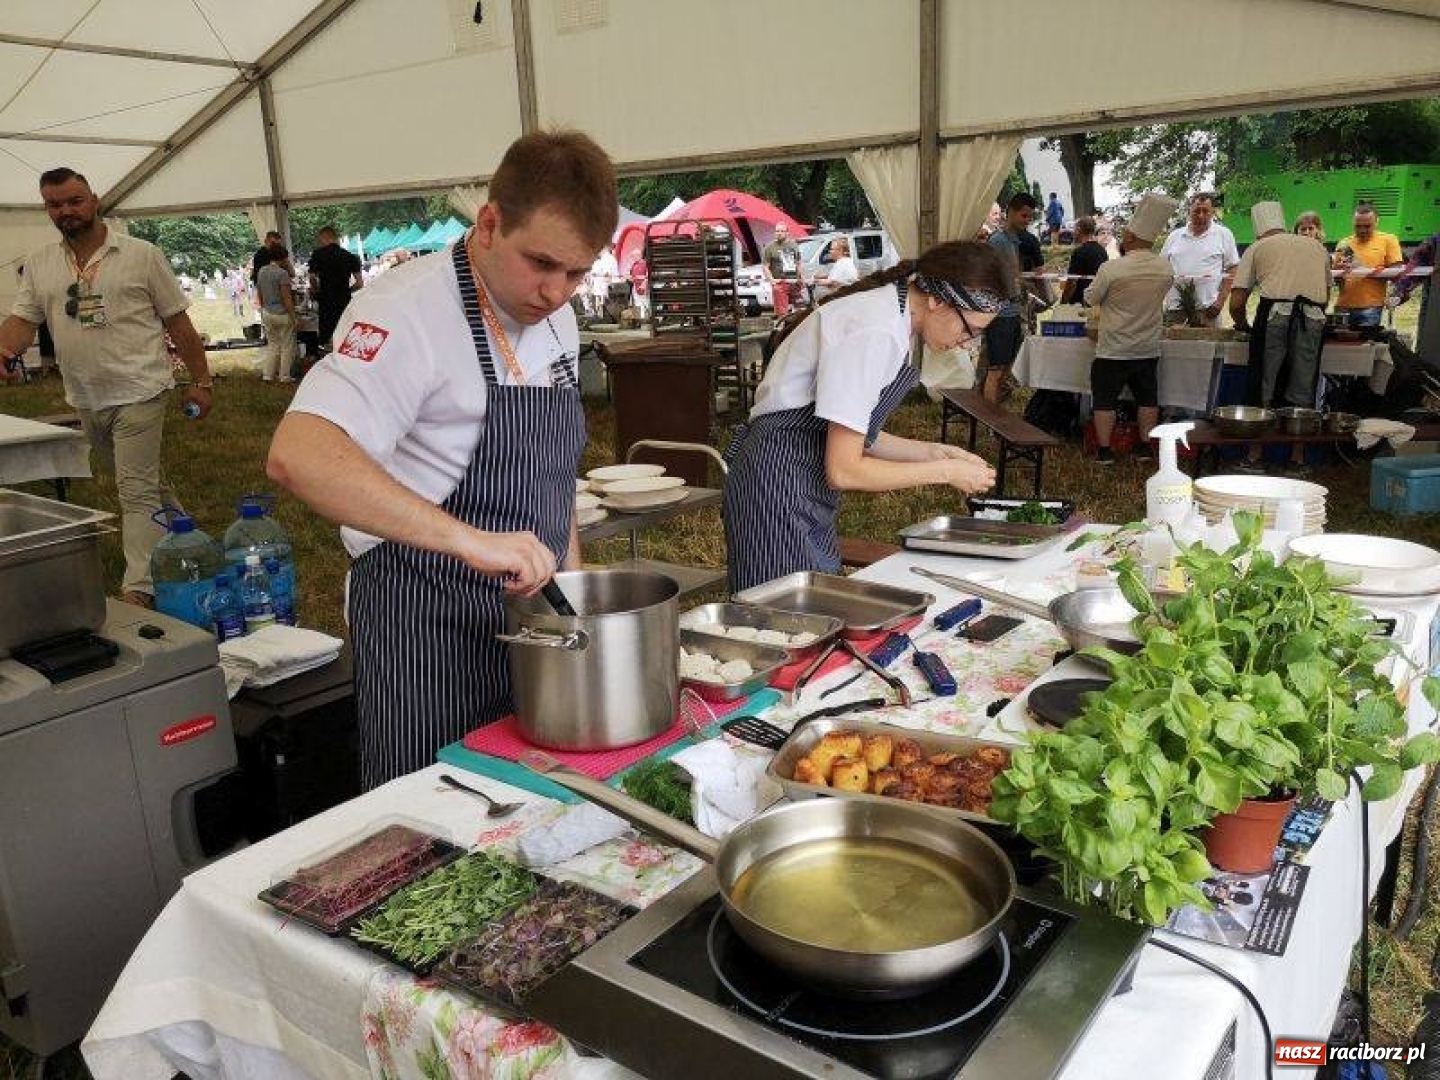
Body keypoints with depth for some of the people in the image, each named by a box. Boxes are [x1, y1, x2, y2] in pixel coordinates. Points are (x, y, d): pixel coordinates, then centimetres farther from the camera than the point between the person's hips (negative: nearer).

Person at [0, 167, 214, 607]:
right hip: (86, 400, 6)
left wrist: (200, 381, -1)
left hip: (139, 393, -5)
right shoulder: (39, 264, 9)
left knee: (137, 492, -9)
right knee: (144, 481, 19)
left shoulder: (142, 256, -3)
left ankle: (139, 589, -10)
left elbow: (178, 323, -1)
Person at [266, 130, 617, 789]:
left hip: (528, 609, 8)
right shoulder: (411, 312, -20)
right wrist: (470, 540, -40)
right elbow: (297, 456, -34)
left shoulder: (553, 318, 6)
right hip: (427, 628, -7)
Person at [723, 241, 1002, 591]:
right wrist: (945, 472, -14)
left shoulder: (889, 312, 8)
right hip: (779, 489, -10)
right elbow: (843, 470, -24)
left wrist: (934, 452, 3)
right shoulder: (875, 332, -23)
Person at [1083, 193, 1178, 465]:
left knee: (1105, 399, 6)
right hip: (1149, 349, 4)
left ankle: (1104, 450, 7)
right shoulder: (1165, 267, -5)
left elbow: (1091, 299, -6)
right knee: (1147, 398, 16)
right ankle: (1145, 445, 22)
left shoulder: (1111, 269, -18)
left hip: (1113, 350, -4)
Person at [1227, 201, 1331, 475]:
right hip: (1314, 317, 3)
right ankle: (1298, 460, 15)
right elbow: (1327, 291, 29)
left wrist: (1244, 326, 25)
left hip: (1275, 312, -3)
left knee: (1262, 391, 4)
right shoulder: (1316, 246, 25)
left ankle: (1254, 458, 6)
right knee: (1303, 394, 10)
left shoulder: (1257, 248, 14)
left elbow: (1236, 303, 8)